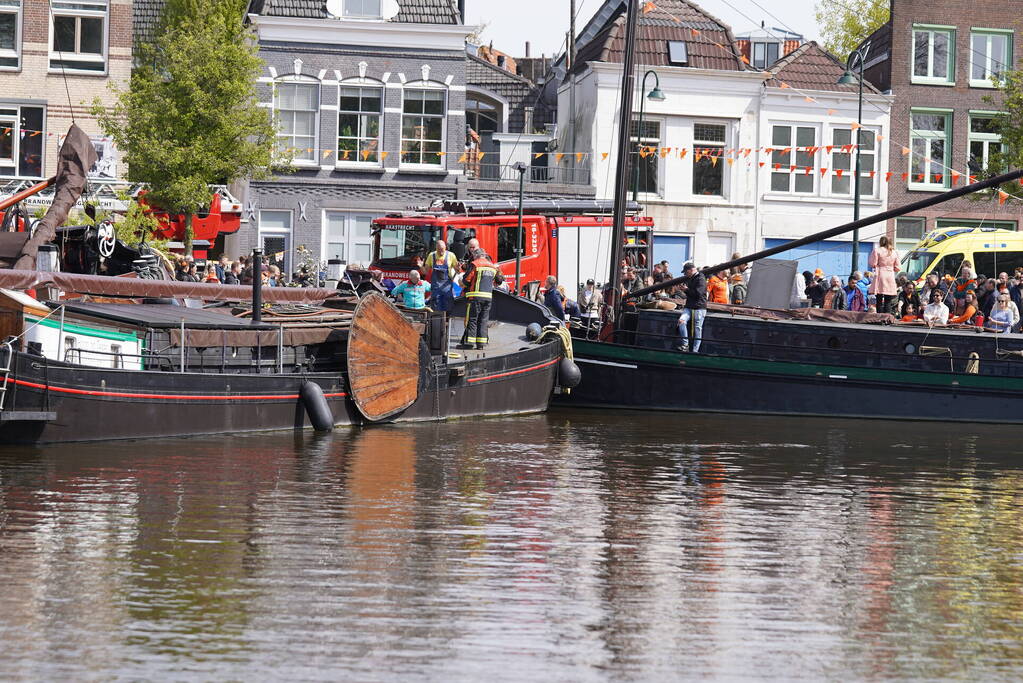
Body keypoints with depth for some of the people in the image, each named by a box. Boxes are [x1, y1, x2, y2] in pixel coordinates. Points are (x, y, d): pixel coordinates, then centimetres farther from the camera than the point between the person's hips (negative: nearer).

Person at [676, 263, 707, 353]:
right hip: (689, 306, 7)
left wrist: (686, 290, -7)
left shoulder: (701, 279, -8)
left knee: (697, 328, -3)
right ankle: (685, 344, -12)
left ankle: (695, 350, 1)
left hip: (699, 308, -7)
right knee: (681, 320, -17)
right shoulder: (689, 279, 18)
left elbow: (698, 293, -18)